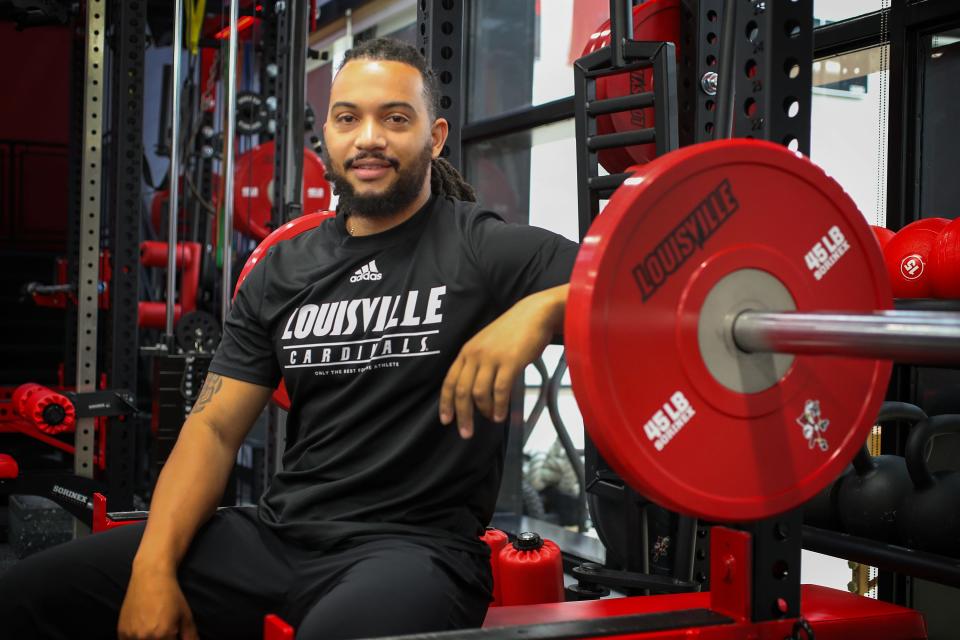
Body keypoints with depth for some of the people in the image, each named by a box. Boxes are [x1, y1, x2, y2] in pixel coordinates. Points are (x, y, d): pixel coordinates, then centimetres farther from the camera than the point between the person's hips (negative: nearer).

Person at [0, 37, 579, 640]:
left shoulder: (484, 248, -3)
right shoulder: (284, 271, 12)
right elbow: (216, 427, 8)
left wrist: (540, 308, -32)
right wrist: (154, 567, -6)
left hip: (415, 545, -5)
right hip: (280, 531, 6)